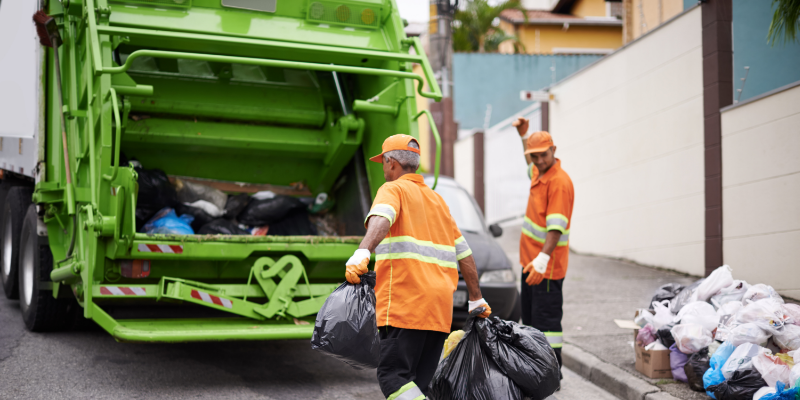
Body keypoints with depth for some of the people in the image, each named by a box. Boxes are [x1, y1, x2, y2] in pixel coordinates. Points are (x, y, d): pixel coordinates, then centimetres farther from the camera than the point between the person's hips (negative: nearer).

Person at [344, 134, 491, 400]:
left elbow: (381, 219, -22)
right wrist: (476, 299, 31)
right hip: (441, 307, 7)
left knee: (392, 376, -8)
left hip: (406, 303, -7)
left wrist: (362, 253, -39)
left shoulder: (393, 190, 3)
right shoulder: (437, 200, 26)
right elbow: (464, 253, 26)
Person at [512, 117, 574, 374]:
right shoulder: (538, 173, 9)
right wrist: (524, 135, 29)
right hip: (530, 261, 10)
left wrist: (543, 258, -38)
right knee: (531, 317, 18)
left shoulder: (559, 181, -19)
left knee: (546, 319, -8)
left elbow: (556, 226, -28)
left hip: (546, 265, -10)